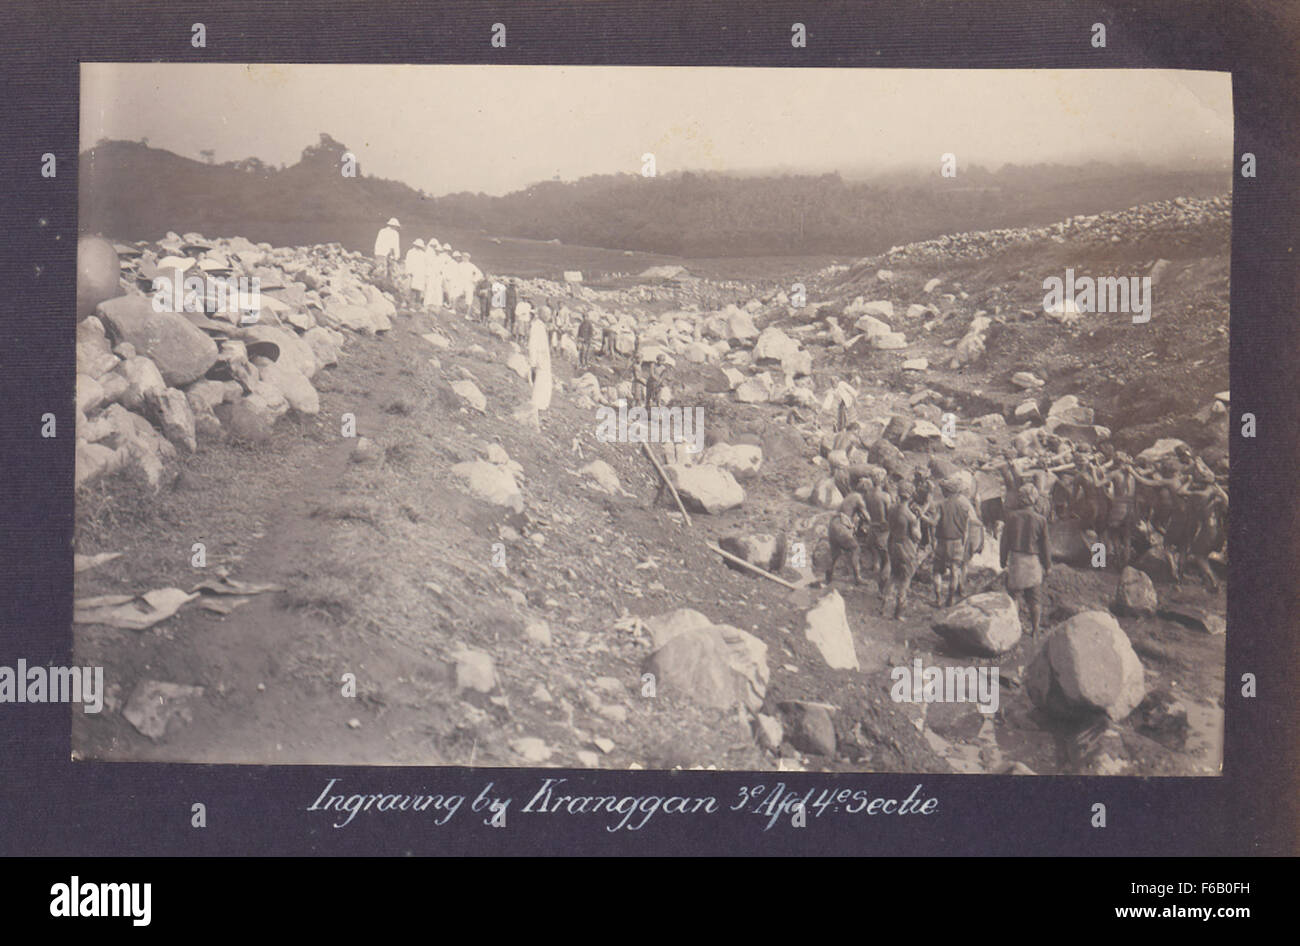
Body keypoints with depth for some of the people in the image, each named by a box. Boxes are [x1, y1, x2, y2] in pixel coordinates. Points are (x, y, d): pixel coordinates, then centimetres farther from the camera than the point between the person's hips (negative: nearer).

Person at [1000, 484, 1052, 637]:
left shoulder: (1012, 517, -6)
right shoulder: (1040, 520, -8)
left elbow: (1005, 541, -1)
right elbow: (1045, 545, -2)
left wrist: (1003, 561, 9)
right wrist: (1048, 566, 8)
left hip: (1015, 561, 0)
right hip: (1034, 562, 0)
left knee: (1012, 595, 9)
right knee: (1035, 599, 9)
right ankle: (1035, 630, 13)